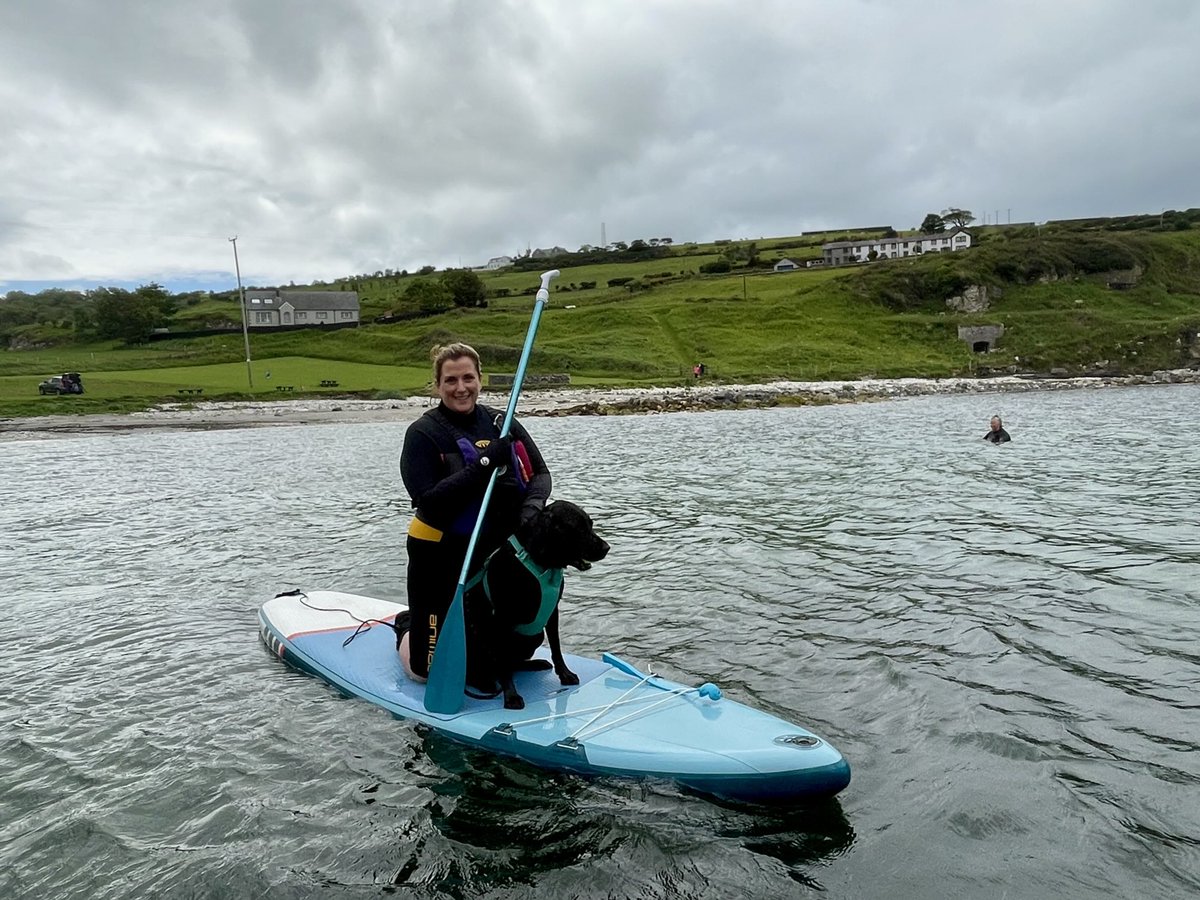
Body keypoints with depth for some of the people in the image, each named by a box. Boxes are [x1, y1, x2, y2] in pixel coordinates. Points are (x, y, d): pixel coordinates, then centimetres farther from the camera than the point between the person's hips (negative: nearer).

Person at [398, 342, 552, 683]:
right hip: (442, 557, -4)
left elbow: (541, 473, 2)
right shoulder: (423, 433, -11)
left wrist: (532, 505, -20)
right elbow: (427, 500, -21)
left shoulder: (502, 424, 2)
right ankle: (407, 627, 36)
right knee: (430, 668, 2)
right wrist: (483, 465, -27)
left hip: (498, 553, 5)